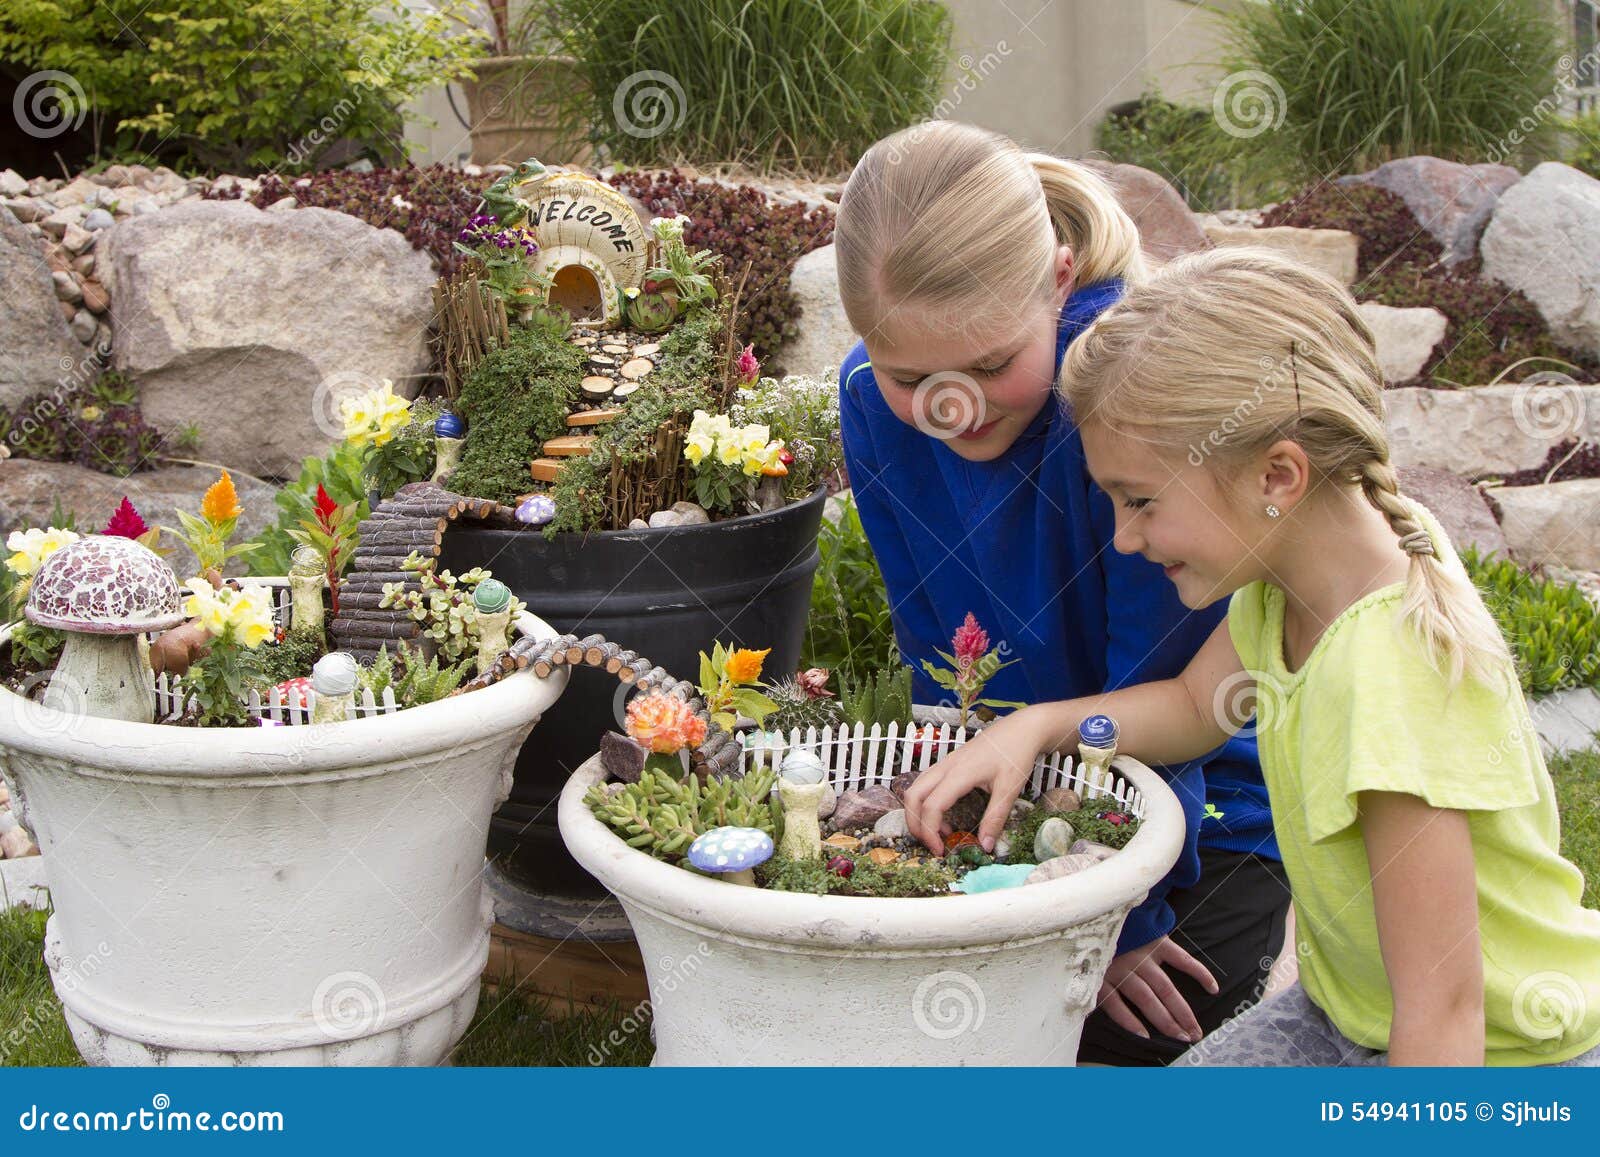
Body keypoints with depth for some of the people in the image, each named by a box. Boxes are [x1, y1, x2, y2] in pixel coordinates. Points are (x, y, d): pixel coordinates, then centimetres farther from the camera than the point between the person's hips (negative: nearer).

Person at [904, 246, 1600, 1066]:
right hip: (1343, 1017, 7)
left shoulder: (1391, 668, -33)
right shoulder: (1284, 580, -8)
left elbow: (1442, 1006, -30)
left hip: (1509, 1055, -7)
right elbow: (1194, 704, 12)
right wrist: (1033, 727, -3)